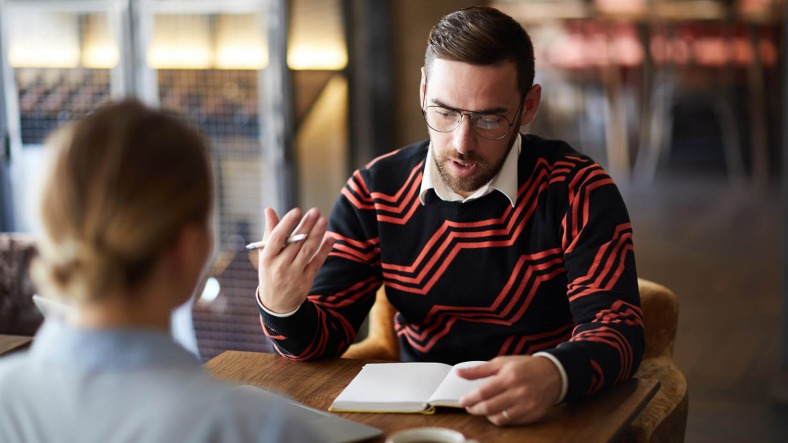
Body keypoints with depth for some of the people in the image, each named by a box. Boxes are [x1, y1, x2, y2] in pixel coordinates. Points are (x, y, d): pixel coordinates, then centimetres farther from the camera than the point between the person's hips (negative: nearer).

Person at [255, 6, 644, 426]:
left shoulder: (577, 192, -10)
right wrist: (280, 308, -25)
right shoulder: (375, 190, -1)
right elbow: (323, 334, 0)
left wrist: (555, 374, -41)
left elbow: (617, 327, -18)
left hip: (541, 421, -1)